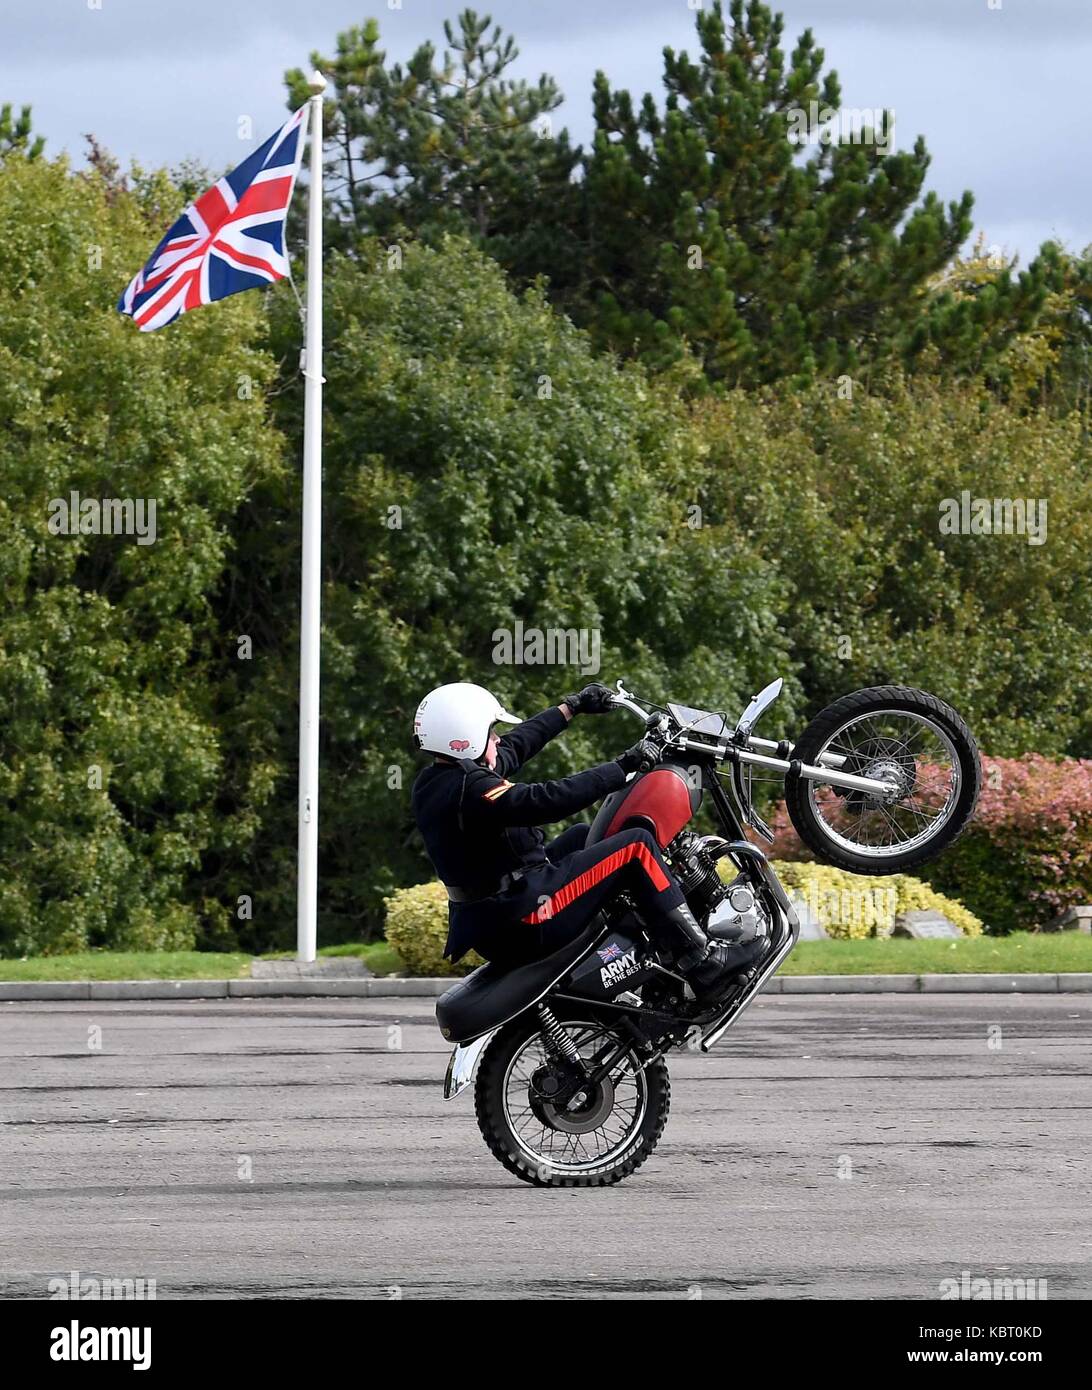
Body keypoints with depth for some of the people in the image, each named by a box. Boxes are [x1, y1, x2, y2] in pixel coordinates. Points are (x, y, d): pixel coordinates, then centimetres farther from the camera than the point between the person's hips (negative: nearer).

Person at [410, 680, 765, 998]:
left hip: (482, 926, 11)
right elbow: (549, 800, -31)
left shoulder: (430, 783, 8)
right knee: (636, 846, -8)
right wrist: (621, 767, -24)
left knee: (579, 837, 30)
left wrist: (572, 706, 28)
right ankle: (705, 963, -9)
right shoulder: (471, 791, -22)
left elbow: (514, 748, 20)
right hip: (522, 924, -11)